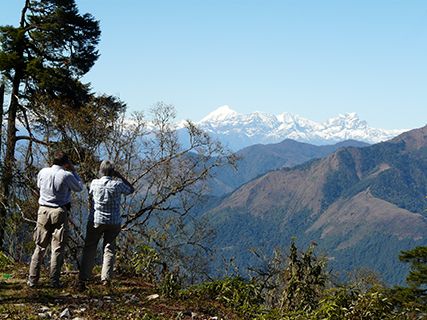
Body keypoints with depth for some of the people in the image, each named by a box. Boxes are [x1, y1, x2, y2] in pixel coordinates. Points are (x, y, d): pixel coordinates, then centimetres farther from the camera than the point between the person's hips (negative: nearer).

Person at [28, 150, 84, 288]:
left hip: (43, 211, 4)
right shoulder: (66, 175, -9)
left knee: (40, 247, 11)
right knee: (57, 248, 3)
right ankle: (54, 280, 1)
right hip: (59, 212, -3)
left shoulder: (43, 172, 2)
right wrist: (73, 171, 11)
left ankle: (32, 279, 9)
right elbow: (79, 188, 6)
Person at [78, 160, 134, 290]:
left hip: (95, 220, 0)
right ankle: (106, 278, 3)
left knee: (89, 249, 4)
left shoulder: (95, 183, -5)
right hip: (114, 222, 0)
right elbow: (131, 190, 11)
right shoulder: (118, 185, -7)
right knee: (109, 249, 11)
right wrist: (120, 176, 7)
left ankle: (83, 279, -4)